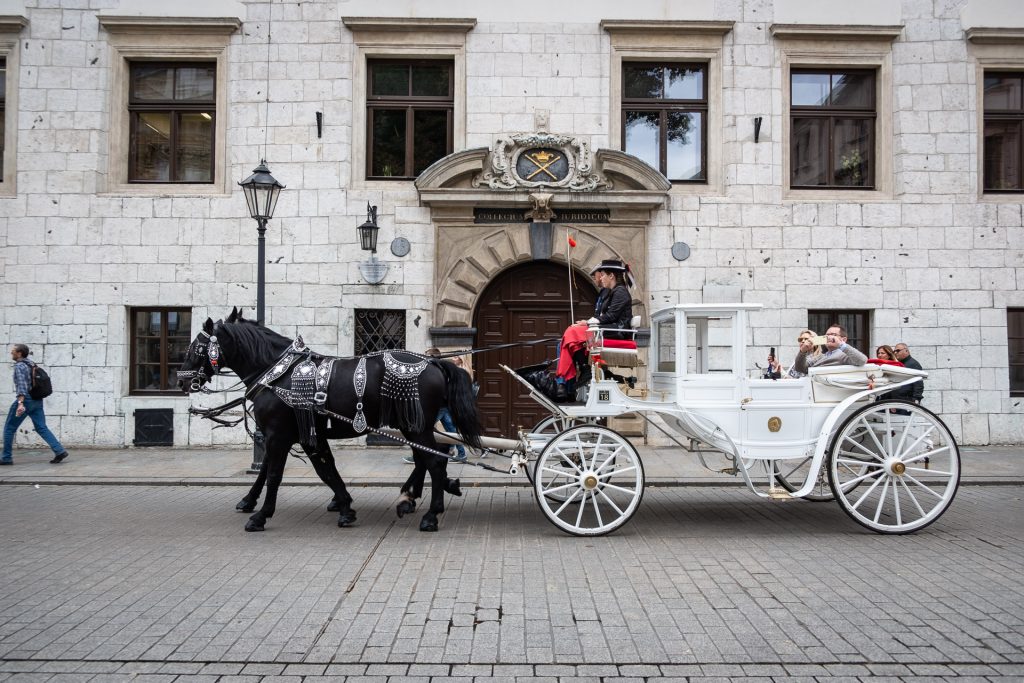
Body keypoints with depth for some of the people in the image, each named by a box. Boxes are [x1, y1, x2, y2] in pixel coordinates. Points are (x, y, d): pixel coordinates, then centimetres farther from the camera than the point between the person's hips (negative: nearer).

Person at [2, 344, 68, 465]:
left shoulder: (19, 366, -12)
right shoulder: (31, 364, 15)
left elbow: (22, 385, -25)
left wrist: (20, 403, -35)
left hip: (25, 400, -8)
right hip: (37, 401, 8)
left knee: (9, 428, 7)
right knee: (42, 428, 2)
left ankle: (7, 457, 12)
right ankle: (60, 451, -12)